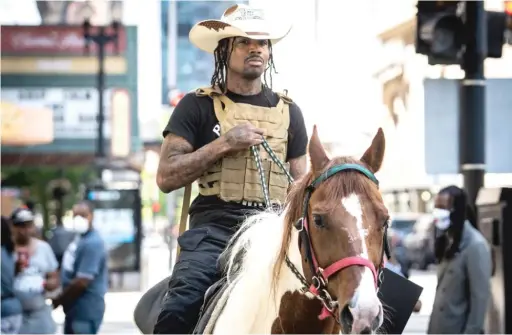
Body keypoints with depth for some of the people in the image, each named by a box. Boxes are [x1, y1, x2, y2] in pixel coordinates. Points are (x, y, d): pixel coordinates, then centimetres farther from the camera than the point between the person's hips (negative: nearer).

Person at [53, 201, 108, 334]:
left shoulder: (92, 243, -23)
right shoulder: (80, 238, 10)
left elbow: (82, 281, -25)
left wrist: (58, 301, -14)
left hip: (86, 311, -11)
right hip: (74, 309, 11)